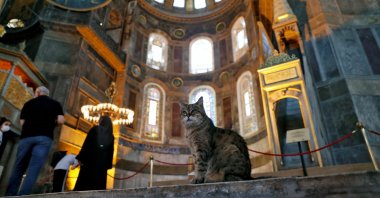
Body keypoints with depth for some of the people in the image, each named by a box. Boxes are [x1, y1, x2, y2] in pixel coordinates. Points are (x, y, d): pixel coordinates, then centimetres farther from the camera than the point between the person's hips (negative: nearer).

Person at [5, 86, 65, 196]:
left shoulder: (28, 103, 16)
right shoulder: (55, 104, 12)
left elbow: (22, 122, 11)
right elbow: (61, 120, 0)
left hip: (26, 137, 2)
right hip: (44, 138, -2)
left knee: (18, 169, 11)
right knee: (33, 170, -7)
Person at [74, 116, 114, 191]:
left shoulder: (95, 129, 2)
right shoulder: (111, 136, 11)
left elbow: (86, 144, -5)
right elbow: (111, 152, 9)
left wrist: (81, 158, -5)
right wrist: (108, 165, 13)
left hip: (90, 159, -3)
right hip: (102, 163, 3)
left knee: (84, 181, 0)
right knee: (98, 183, 5)